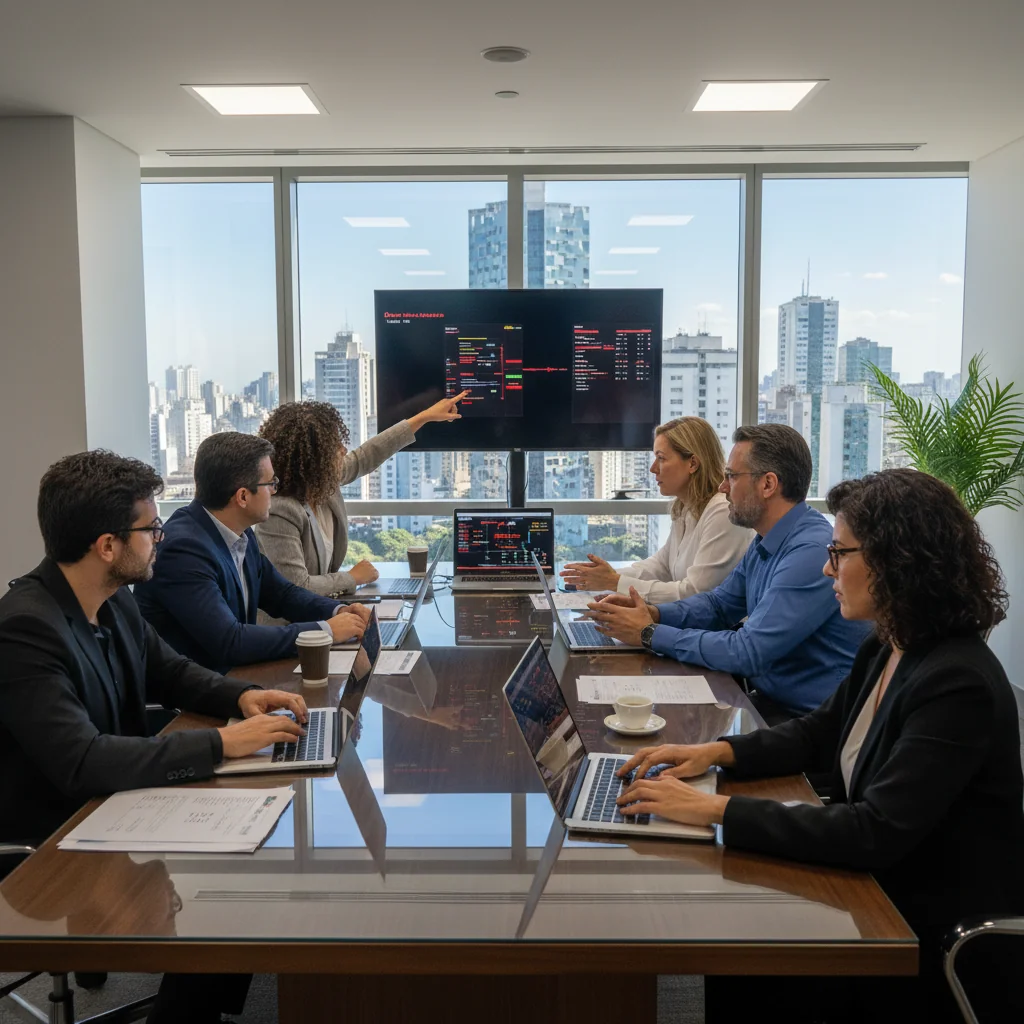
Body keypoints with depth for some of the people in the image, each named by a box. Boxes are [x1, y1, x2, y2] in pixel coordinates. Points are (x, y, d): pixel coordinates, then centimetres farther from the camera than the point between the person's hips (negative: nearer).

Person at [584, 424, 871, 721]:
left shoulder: (813, 553, -24)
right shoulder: (765, 542, 7)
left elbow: (746, 653, -26)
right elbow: (719, 604, 19)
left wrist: (650, 634, -17)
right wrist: (651, 613, 0)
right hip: (768, 697, 8)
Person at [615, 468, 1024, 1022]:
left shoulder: (958, 685, -27)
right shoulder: (885, 650, 1)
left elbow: (876, 832, -32)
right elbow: (819, 733, 14)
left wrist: (717, 810, -32)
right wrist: (717, 751, -3)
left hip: (939, 945, -7)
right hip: (880, 896, 7)